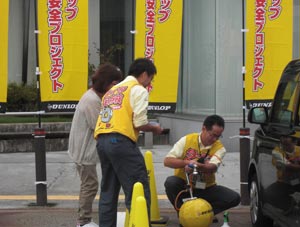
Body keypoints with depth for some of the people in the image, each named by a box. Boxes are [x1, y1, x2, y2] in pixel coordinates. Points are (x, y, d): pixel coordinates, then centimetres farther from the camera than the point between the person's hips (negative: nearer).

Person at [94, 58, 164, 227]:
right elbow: (140, 123, -7)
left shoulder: (113, 90, 27)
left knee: (108, 192, 13)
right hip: (121, 141, -8)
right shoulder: (138, 90, 3)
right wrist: (155, 129, 10)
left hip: (101, 141, 8)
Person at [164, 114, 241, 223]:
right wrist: (187, 162, -29)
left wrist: (197, 166, -47)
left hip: (205, 189, 1)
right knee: (170, 182, -34)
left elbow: (213, 168, -26)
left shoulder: (219, 148, -6)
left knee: (235, 198, -19)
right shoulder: (187, 140, -7)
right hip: (184, 187, -1)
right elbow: (167, 161, -13)